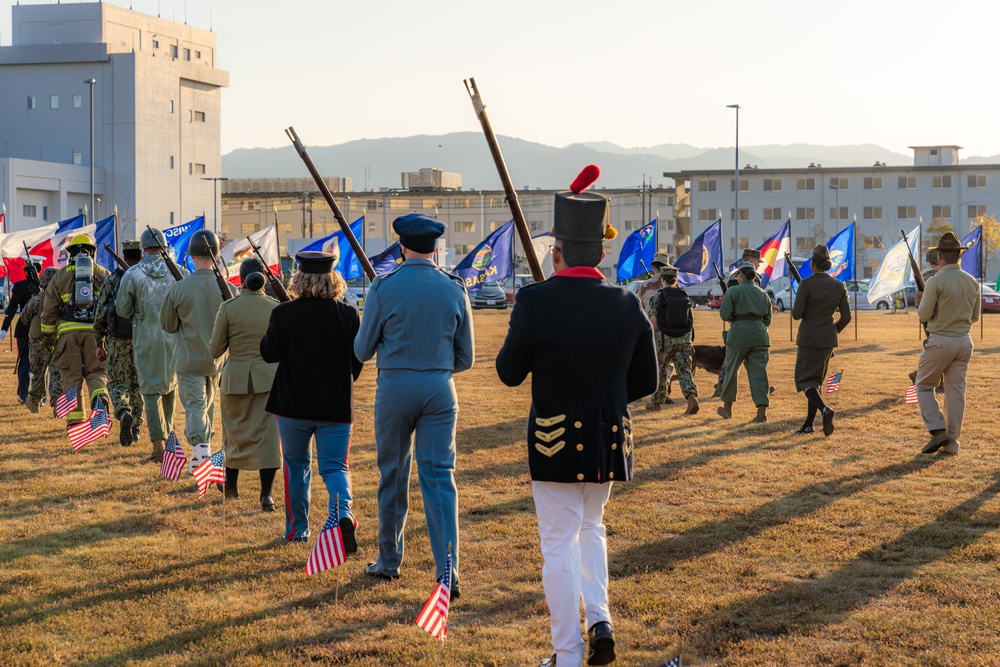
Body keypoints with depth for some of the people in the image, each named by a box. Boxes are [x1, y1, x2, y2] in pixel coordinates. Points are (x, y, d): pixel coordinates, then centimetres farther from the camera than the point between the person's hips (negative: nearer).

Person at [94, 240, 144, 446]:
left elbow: (100, 314, 1)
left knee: (118, 383, 6)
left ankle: (124, 413, -23)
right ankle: (135, 427, 13)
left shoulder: (112, 279, 0)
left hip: (117, 339, -1)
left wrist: (99, 343, 11)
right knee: (138, 384, 13)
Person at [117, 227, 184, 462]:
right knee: (171, 385, 21)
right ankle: (168, 434, 31)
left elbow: (121, 309, -2)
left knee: (151, 389, 2)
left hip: (146, 339, -2)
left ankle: (158, 444, -6)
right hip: (174, 337, 2)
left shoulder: (132, 274, -7)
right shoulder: (178, 272, -4)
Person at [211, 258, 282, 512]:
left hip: (236, 376, 0)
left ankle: (231, 486, 32)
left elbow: (215, 351, -3)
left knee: (236, 431, 17)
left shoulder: (228, 308, -8)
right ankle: (266, 494, -4)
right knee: (268, 433, 3)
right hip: (270, 377, 0)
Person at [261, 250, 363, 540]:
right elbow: (358, 358, 3)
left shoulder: (284, 313, -10)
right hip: (337, 407, 1)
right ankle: (344, 512, -20)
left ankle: (297, 529, 23)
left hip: (294, 405, 0)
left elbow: (269, 353, -2)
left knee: (296, 465, 18)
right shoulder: (348, 313, -4)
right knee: (335, 466, 8)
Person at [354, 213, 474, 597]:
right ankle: (448, 571, -11)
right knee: (439, 477, -1)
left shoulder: (384, 288, -7)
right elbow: (465, 358, 7)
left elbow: (362, 350, 1)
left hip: (394, 387, -1)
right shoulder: (454, 289, 1)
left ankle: (389, 561, 25)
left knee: (393, 475, 12)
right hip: (440, 389, 1)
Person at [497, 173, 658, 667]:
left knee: (559, 544, 5)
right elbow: (645, 381, 4)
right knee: (591, 528, 26)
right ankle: (600, 621, 12)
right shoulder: (628, 305, -5)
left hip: (555, 443, -4)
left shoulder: (536, 302, -16)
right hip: (610, 442, 4)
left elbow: (509, 373, -4)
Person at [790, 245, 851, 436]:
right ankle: (808, 423, 17)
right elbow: (846, 317, 2)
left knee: (804, 379, 2)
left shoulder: (807, 284, -14)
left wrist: (795, 308, 7)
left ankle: (824, 408, -24)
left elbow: (796, 314, -16)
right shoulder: (839, 286, 1)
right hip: (828, 339, 5)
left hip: (808, 337, -5)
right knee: (817, 379, 16)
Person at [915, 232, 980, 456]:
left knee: (924, 386, 10)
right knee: (956, 391, 9)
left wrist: (922, 301, 9)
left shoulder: (935, 282, -16)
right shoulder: (972, 282, 3)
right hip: (964, 341, 5)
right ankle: (952, 443, 9)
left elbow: (924, 315, -11)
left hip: (940, 342, -5)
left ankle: (938, 431, -3)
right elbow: (975, 316, 12)